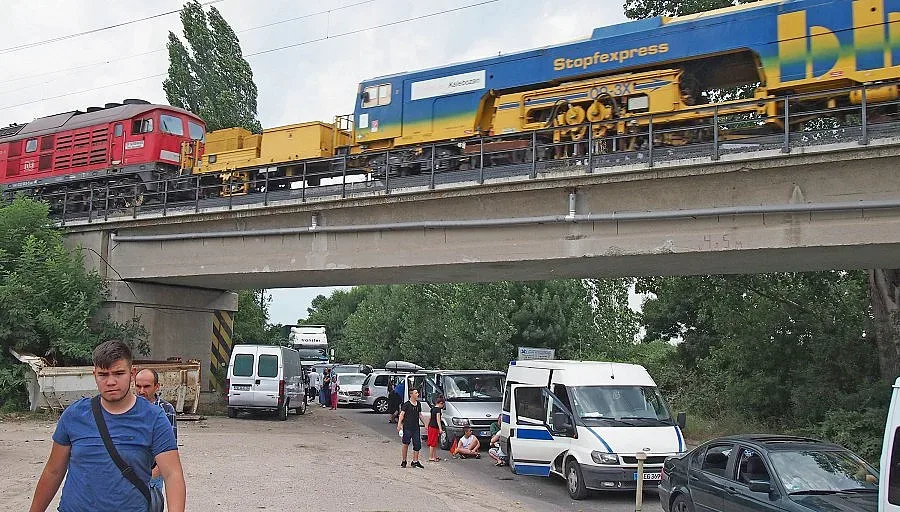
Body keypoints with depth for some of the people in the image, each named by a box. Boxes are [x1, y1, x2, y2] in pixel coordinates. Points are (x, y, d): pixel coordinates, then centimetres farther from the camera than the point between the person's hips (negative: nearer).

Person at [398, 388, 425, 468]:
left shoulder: (418, 404, 12)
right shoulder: (406, 404, -6)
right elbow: (402, 414, -11)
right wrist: (399, 424, -22)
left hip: (416, 428, 5)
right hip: (407, 427, -5)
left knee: (417, 445, 1)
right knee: (406, 444, 3)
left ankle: (415, 461, 9)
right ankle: (404, 461, 14)